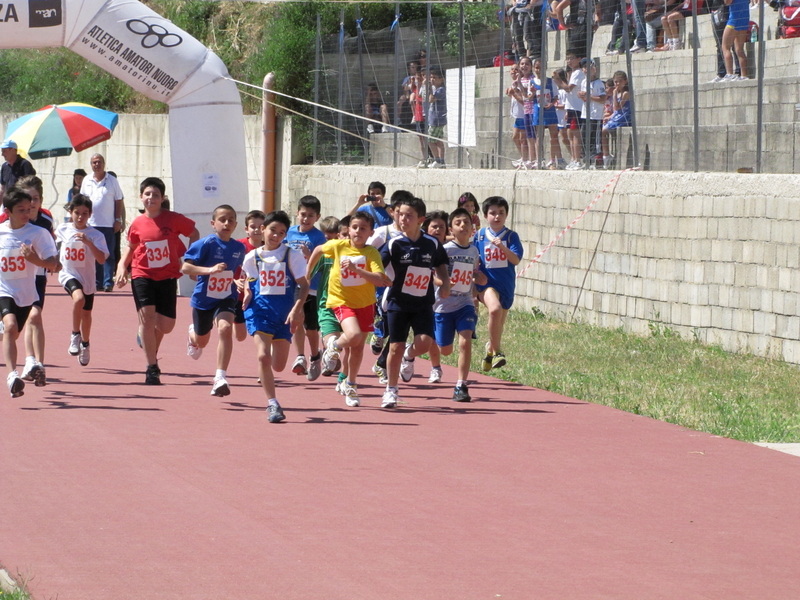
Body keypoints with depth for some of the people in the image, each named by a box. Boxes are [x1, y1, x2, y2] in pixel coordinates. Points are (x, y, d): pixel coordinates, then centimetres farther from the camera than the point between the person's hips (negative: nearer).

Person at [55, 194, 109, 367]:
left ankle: (85, 344, 40)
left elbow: (102, 259, -22)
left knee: (86, 313, 15)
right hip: (68, 274, -1)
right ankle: (75, 335, -13)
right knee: (79, 298, -31)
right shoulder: (62, 230, -4)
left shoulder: (95, 235, -11)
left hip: (88, 279, 1)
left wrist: (88, 242, -32)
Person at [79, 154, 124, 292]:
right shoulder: (87, 181, 10)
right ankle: (97, 282, 9)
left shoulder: (112, 180, 3)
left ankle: (108, 282, -6)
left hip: (108, 224, -3)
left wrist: (118, 220, -2)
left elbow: (119, 201, 4)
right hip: (90, 224, 3)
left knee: (108, 255, -5)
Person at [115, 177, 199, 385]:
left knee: (166, 325, 1)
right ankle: (152, 368, -9)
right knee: (146, 315, -16)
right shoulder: (137, 224, -3)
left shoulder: (173, 219, -8)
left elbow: (194, 233, 7)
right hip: (143, 275, 0)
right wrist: (122, 267, -1)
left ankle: (148, 337, 40)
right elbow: (130, 247, 13)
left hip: (167, 276, 0)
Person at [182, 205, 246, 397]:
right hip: (203, 299, -1)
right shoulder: (206, 244, -18)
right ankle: (193, 334, 61)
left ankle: (220, 378, -27)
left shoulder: (239, 248, -4)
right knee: (201, 341, 19)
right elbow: (185, 267, -24)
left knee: (225, 328, -28)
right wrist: (209, 270, -36)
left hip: (226, 299, 1)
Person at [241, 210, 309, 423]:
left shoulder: (292, 255, -4)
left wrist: (296, 309, -16)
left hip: (284, 314, 0)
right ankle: (272, 404, -10)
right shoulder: (253, 257, 3)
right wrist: (247, 293, -4)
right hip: (260, 311, 0)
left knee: (278, 365, 4)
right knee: (263, 356, -18)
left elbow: (304, 285, -4)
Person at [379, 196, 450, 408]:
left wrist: (445, 283, 1)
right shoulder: (394, 244, -7)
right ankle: (391, 391, 15)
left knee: (424, 342, -16)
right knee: (396, 348, 0)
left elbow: (440, 265, 16)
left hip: (423, 303, 1)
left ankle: (409, 357, 21)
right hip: (398, 302, -1)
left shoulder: (432, 245, -1)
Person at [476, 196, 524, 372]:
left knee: (499, 325, 14)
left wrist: (502, 247, -28)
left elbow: (516, 260, -13)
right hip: (487, 283, -2)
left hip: (506, 285, 2)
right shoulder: (480, 236, 2)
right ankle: (496, 351, -21)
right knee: (495, 309, -31)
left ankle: (490, 350, 44)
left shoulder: (511, 236, -1)